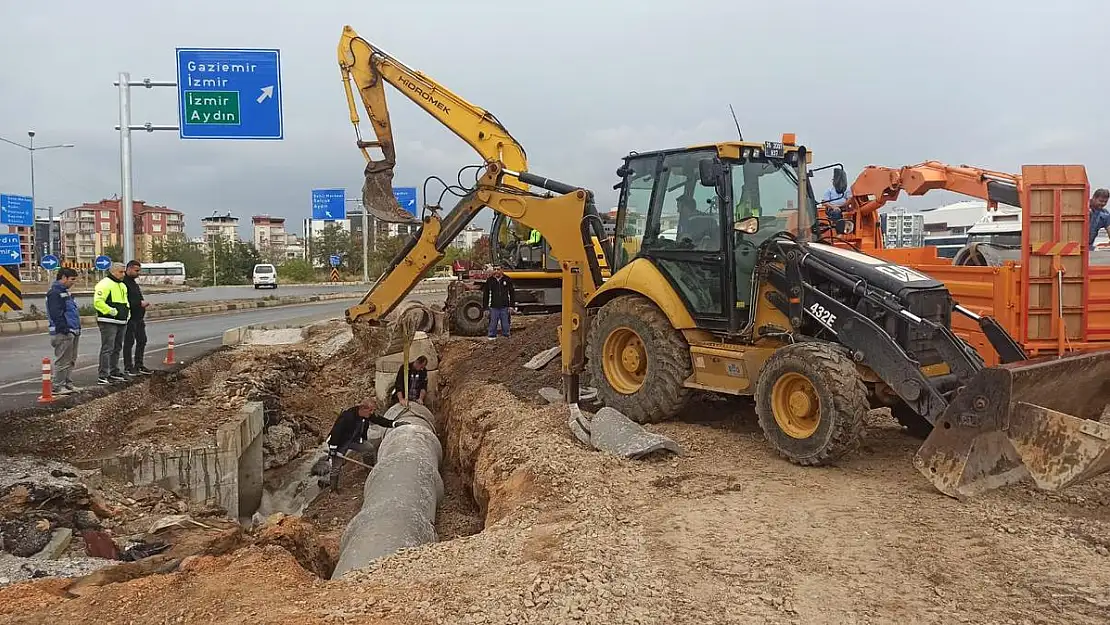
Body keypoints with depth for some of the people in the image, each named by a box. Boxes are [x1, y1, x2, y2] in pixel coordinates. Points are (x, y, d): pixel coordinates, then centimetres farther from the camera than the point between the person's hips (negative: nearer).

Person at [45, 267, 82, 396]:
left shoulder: (65, 292, 18)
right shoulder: (54, 293, -14)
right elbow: (56, 314, -21)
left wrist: (77, 328, 19)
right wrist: (65, 329, -22)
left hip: (73, 332, 10)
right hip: (63, 333, -10)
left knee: (70, 360, 16)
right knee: (62, 360, -6)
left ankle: (67, 383, 25)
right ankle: (57, 386, 0)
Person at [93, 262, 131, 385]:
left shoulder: (122, 285, 20)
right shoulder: (105, 284, -11)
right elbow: (98, 302, -20)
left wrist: (127, 312, 17)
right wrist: (112, 311, -21)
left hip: (121, 322, 9)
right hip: (108, 322, -9)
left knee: (117, 348, 15)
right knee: (107, 349, -11)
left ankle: (114, 373, 25)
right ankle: (102, 376, -10)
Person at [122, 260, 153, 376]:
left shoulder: (134, 282, 18)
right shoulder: (124, 283, -15)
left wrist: (143, 303, 10)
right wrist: (140, 303, -22)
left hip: (139, 318, 10)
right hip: (130, 318, -10)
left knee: (142, 340, 13)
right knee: (129, 342, -2)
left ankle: (138, 365, 22)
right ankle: (128, 368, 6)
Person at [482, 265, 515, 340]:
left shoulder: (507, 280, 2)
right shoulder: (489, 280, 2)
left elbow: (512, 293, 7)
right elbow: (485, 294, 7)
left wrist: (512, 305, 3)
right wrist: (485, 306, 5)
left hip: (504, 306, 0)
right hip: (494, 307, 0)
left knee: (505, 322, 7)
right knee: (493, 322, 4)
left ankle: (506, 335, 18)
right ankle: (491, 335, 15)